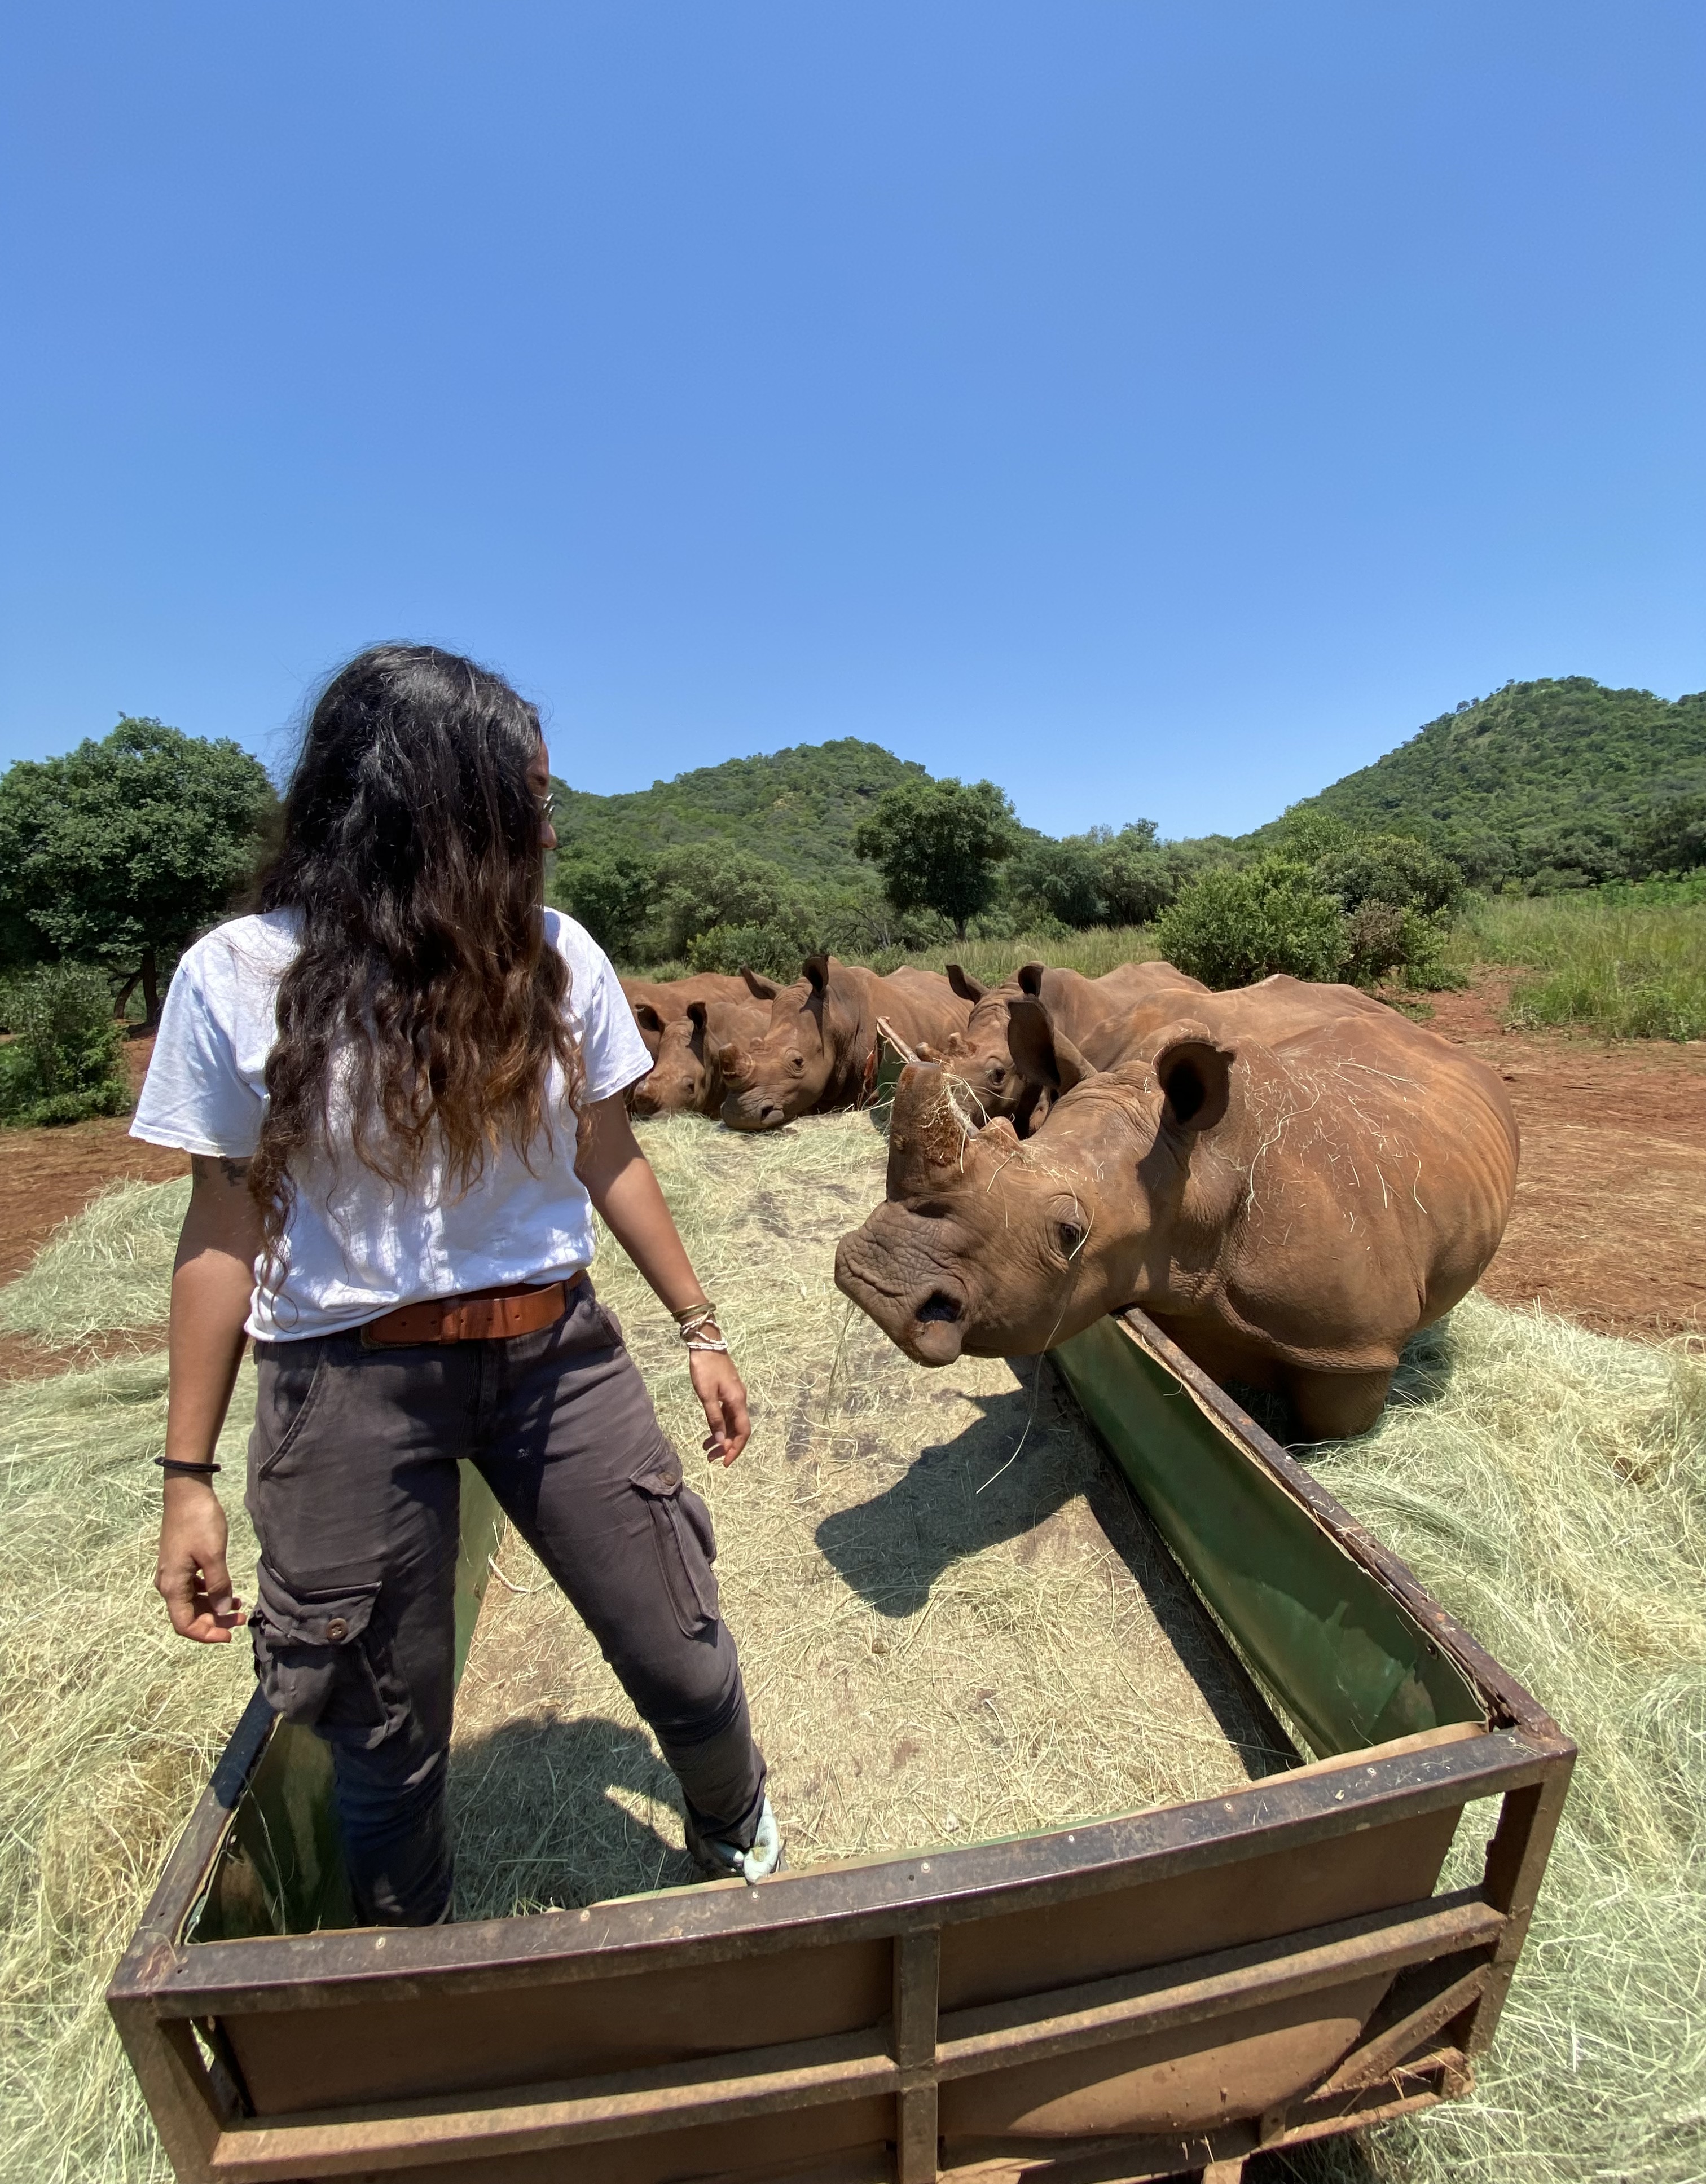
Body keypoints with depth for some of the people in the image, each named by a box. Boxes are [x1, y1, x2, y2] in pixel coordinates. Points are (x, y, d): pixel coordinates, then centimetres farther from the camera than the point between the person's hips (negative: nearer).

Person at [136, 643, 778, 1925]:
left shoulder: (554, 954, -2)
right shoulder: (242, 977, -8)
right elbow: (224, 1231, -2)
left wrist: (700, 1329, 10)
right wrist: (189, 1478, 1)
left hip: (557, 1359, 2)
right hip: (353, 1390, -1)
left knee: (689, 1669, 12)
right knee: (389, 1747, 16)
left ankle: (737, 1830, 49)